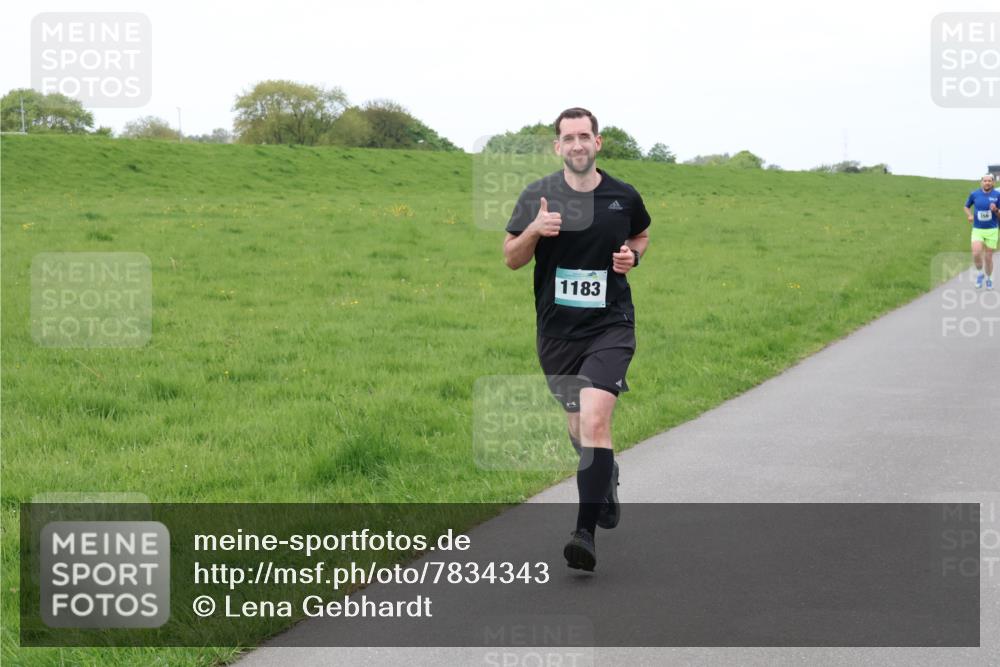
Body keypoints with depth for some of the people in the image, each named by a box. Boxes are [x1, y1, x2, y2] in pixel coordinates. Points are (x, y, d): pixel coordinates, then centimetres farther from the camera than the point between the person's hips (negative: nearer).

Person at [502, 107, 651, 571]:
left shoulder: (623, 197, 1)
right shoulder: (537, 196, -1)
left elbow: (641, 235, 22)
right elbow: (511, 259, 3)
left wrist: (632, 256, -1)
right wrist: (534, 230, -17)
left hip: (610, 326, -2)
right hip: (557, 330, 2)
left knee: (595, 420, -20)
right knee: (578, 429, 13)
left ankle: (586, 532, -19)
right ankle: (607, 480, 47)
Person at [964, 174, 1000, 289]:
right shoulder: (974, 194, 0)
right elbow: (966, 206, 17)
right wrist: (970, 216, -2)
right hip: (977, 230, 1)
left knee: (988, 257, 5)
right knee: (976, 254, -18)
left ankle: (988, 278, 28)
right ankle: (980, 273, 10)